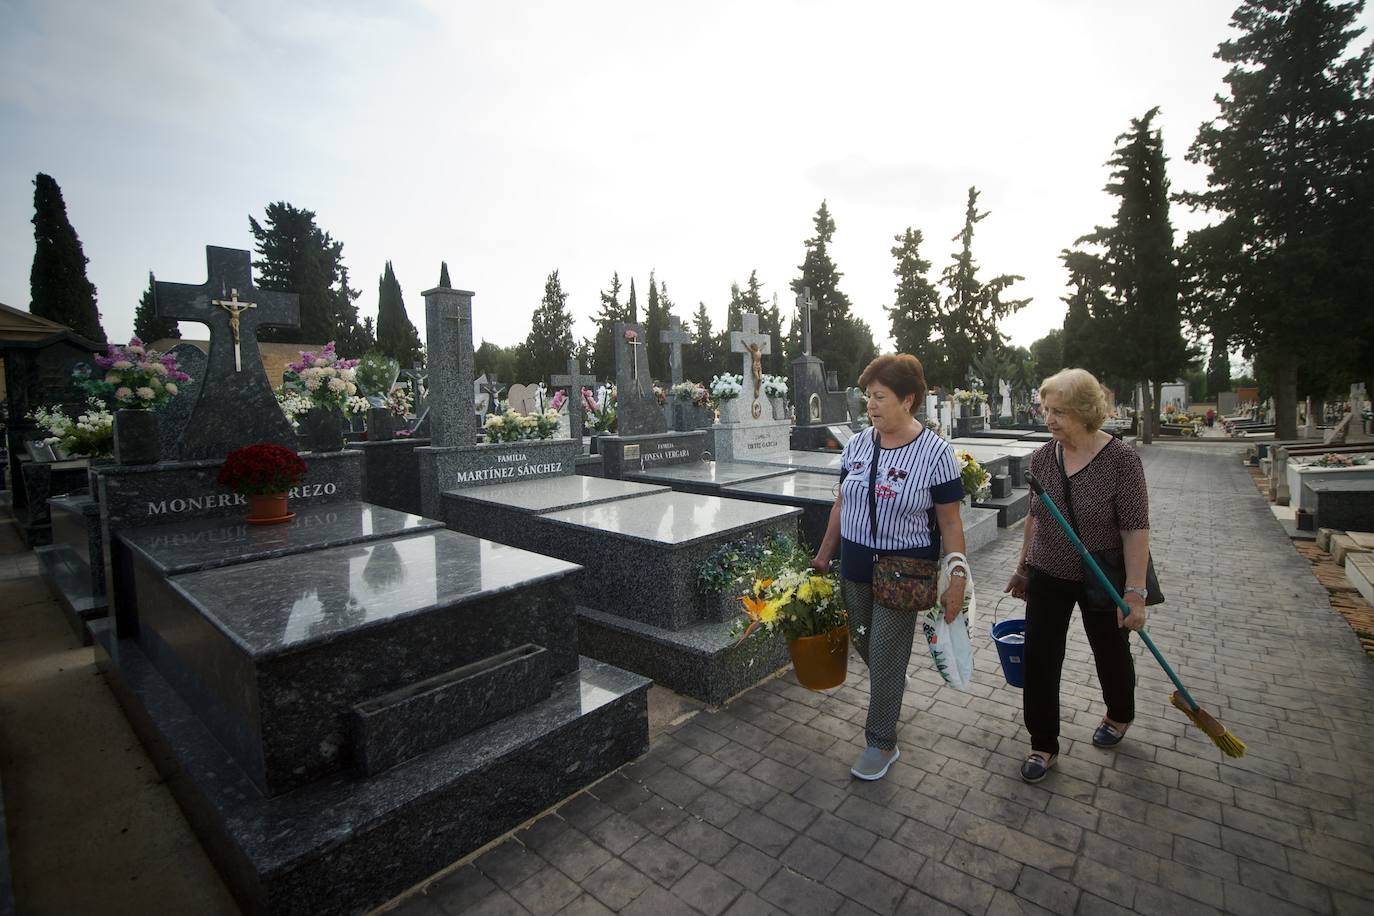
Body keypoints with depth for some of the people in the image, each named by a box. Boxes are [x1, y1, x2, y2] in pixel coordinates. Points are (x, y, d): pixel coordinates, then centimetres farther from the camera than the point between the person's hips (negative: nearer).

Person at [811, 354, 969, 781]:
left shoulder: (935, 452, -12)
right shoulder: (857, 445, 1)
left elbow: (949, 521, -7)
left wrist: (957, 577, -11)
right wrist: (825, 554, 14)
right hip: (854, 569, 5)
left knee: (885, 656, 3)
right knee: (864, 644, 17)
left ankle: (882, 744, 24)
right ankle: (892, 688, 51)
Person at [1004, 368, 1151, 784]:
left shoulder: (1121, 459, -18)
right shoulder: (1042, 457, -5)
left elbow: (1136, 529, -18)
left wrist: (1135, 593, -20)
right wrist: (1023, 567, 13)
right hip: (1048, 577, 3)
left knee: (1111, 652, 20)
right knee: (1039, 660, 3)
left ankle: (1120, 715, 50)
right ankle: (1044, 744, 20)